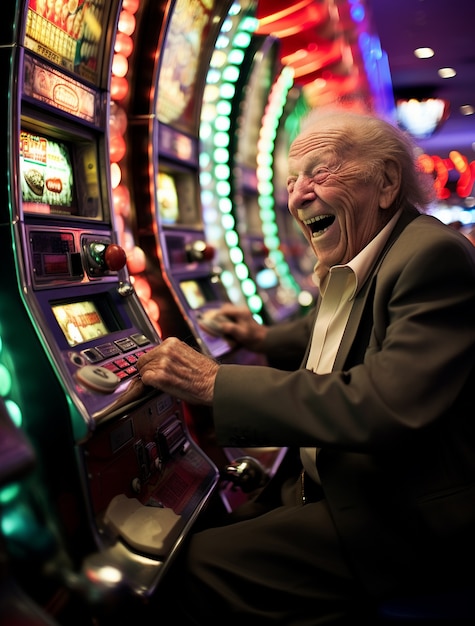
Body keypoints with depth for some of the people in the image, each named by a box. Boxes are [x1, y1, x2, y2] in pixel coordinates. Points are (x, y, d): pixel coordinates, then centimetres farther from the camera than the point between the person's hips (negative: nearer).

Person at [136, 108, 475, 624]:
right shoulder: (347, 267, 6)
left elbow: (384, 406, -35)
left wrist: (215, 382, -30)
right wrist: (264, 340, 19)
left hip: (406, 519, -9)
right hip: (327, 483, 9)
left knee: (201, 567, -13)